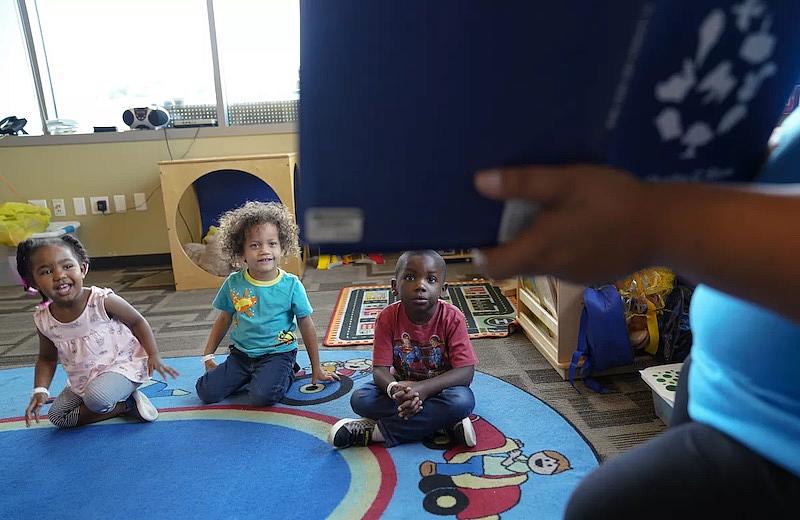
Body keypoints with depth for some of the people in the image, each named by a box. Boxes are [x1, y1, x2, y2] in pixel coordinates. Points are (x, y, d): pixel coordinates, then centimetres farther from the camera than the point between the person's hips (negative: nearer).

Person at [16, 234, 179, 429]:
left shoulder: (103, 301, -22)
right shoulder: (43, 320, -7)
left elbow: (137, 322, -8)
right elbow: (47, 359, 10)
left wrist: (154, 356, -15)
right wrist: (40, 391, -5)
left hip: (122, 365, -7)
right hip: (81, 381, 7)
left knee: (96, 397, -32)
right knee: (56, 416, -4)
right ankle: (125, 405, 2)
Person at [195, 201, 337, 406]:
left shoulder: (291, 285, -12)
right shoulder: (233, 283, -4)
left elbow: (306, 327, -4)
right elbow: (224, 320, 12)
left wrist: (317, 369, 1)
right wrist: (208, 355, 10)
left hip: (277, 353, -4)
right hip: (241, 353, 4)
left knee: (261, 396, -27)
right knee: (206, 392, -9)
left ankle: (284, 376, 5)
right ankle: (248, 377, 15)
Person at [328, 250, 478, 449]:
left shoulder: (452, 318, -20)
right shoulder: (388, 318, -15)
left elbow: (465, 372, -23)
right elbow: (380, 369, -16)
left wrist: (423, 388, -36)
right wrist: (395, 389, -41)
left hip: (440, 387, -1)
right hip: (403, 385, 2)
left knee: (463, 401, -35)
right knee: (359, 399, -24)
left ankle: (376, 431, -24)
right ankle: (445, 421, -20)